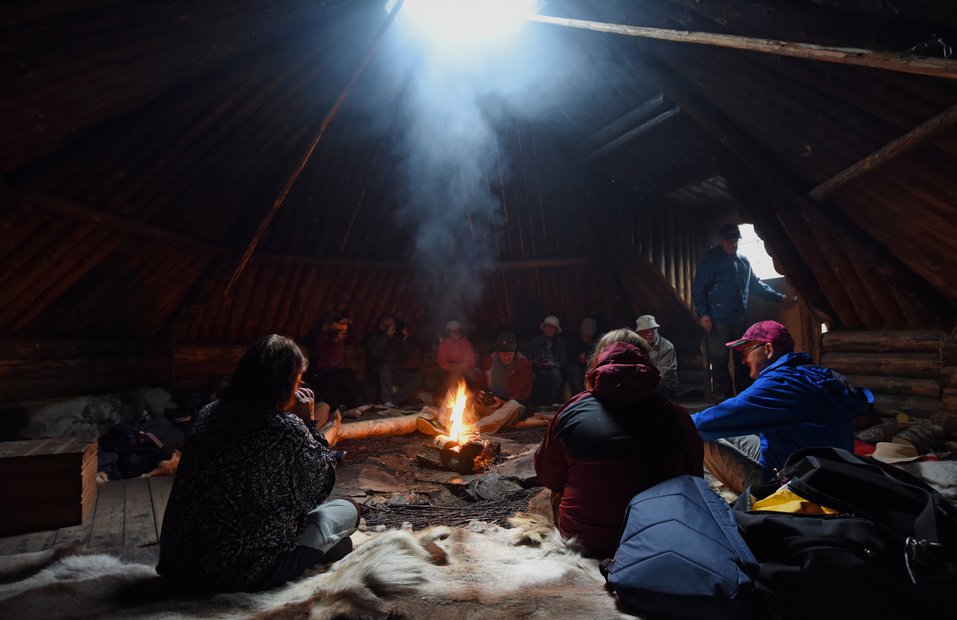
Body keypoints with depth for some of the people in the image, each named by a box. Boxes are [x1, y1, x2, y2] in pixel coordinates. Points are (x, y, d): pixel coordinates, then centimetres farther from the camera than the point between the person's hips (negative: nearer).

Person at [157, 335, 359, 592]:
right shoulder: (288, 430, -24)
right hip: (248, 573, -7)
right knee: (348, 509, 11)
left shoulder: (207, 414, -5)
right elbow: (321, 485, -6)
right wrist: (309, 423, -2)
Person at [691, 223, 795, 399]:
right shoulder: (710, 261, -3)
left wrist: (778, 296, 20)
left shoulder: (743, 261, 16)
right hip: (719, 321, -6)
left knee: (743, 359, 12)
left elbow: (756, 284, 26)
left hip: (741, 320, 7)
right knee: (720, 360, -4)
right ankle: (722, 397, 6)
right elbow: (698, 289, -8)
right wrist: (703, 313, -16)